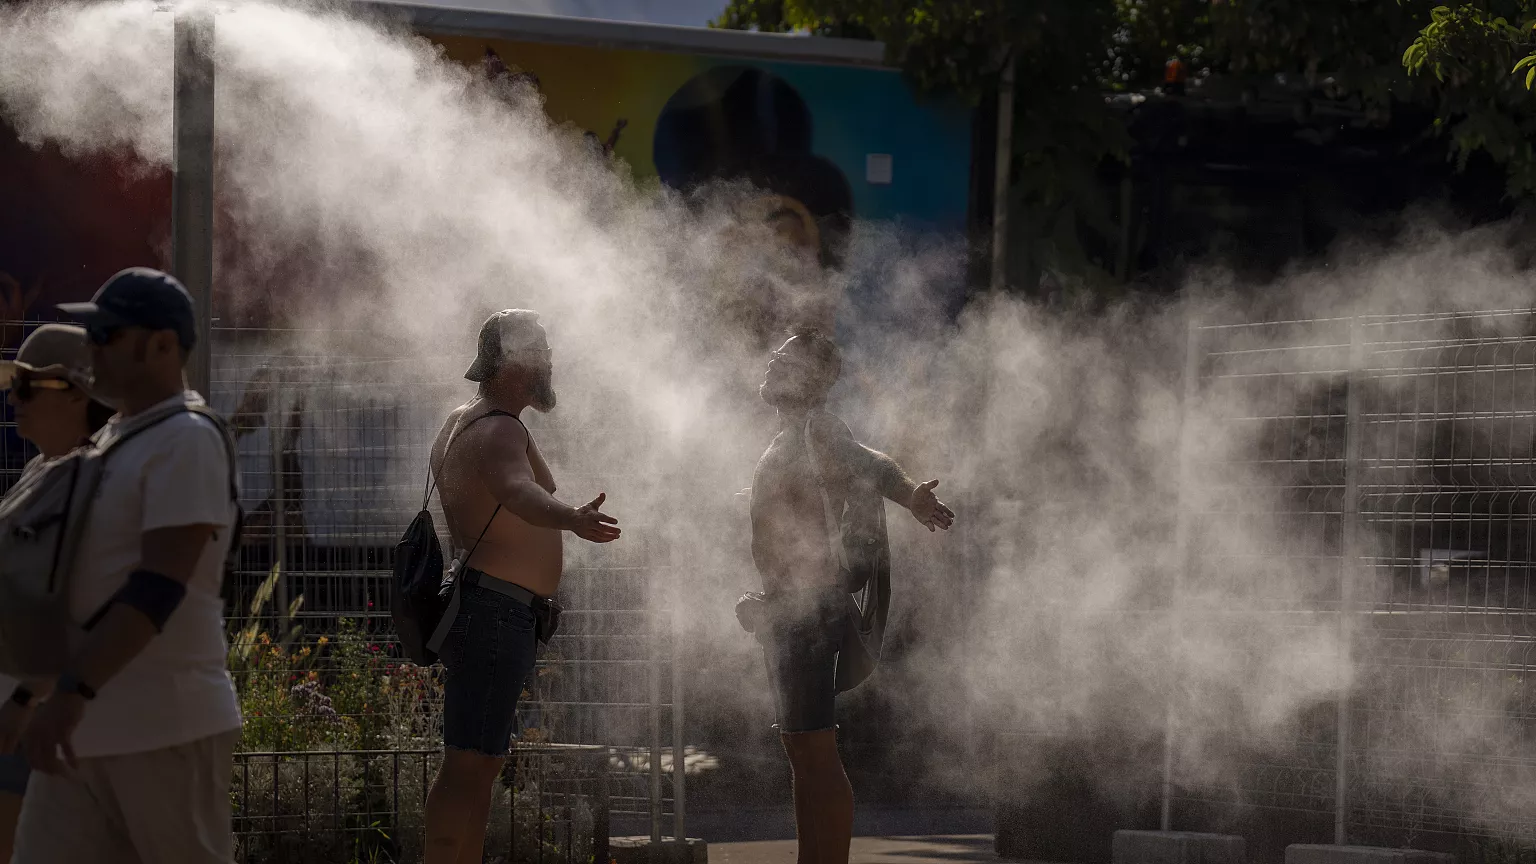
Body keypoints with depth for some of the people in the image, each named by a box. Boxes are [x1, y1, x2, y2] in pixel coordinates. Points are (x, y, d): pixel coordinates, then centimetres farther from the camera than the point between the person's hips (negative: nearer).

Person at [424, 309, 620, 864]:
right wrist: (572, 520, -57)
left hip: (476, 606, 11)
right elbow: (517, 490, -39)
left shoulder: (461, 423, 19)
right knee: (469, 764, -15)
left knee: (480, 763, 14)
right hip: (496, 612, -11)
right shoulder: (499, 430, -16)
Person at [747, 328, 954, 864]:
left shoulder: (814, 430, -10)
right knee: (802, 750, 12)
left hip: (807, 608, -10)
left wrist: (910, 498, -46)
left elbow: (869, 466, -27)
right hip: (792, 608, 10)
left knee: (814, 750, -12)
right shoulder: (791, 437, 20)